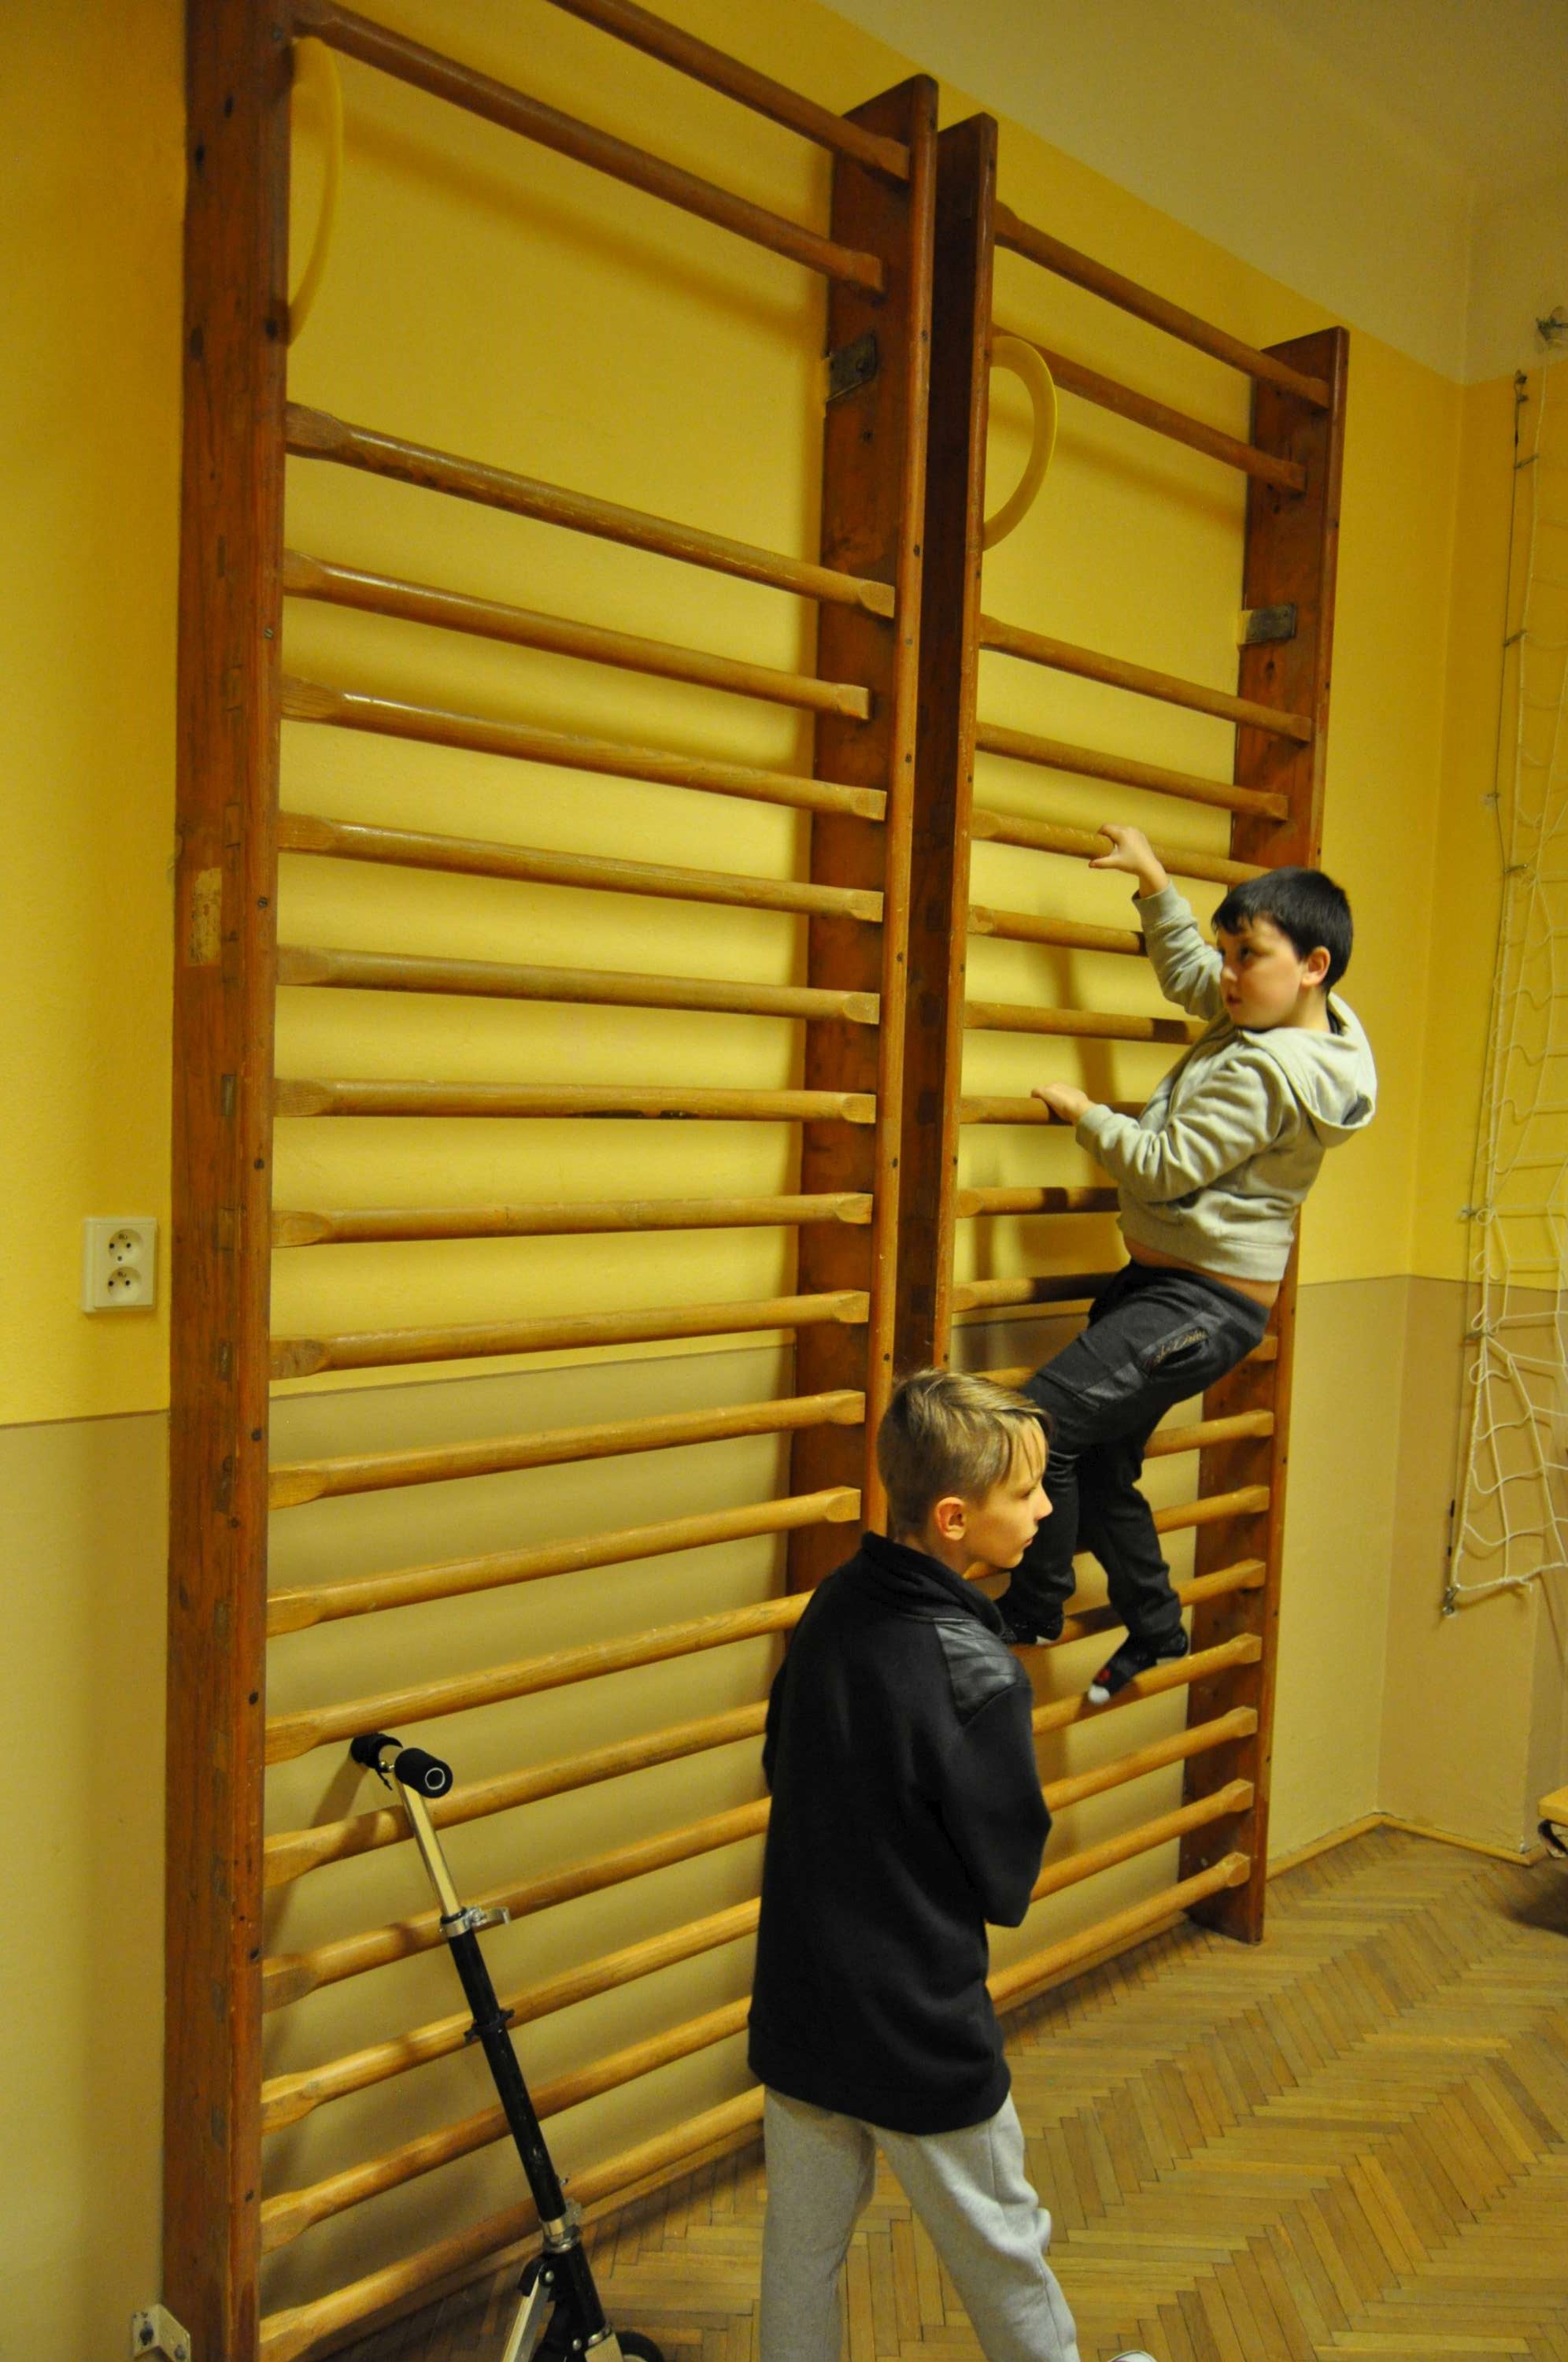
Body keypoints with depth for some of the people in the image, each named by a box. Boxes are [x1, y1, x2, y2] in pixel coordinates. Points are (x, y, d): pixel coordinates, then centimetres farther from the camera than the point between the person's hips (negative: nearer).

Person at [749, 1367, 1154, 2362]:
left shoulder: (831, 1610, -7)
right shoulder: (976, 1674, -28)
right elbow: (1008, 1878, -16)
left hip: (795, 2009, 6)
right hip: (920, 2035, -6)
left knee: (802, 2245, 22)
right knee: (1001, 2247, 20)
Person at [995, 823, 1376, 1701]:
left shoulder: (1265, 1070, -23)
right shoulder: (1292, 1020, 7)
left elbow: (1165, 1168, -20)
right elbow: (1186, 973, 24)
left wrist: (1086, 1113, -6)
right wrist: (1154, 880, 18)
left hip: (1200, 1306, -11)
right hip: (1167, 1282, 11)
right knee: (1103, 1465, 15)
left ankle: (1036, 1608, 2)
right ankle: (1158, 1633, 30)